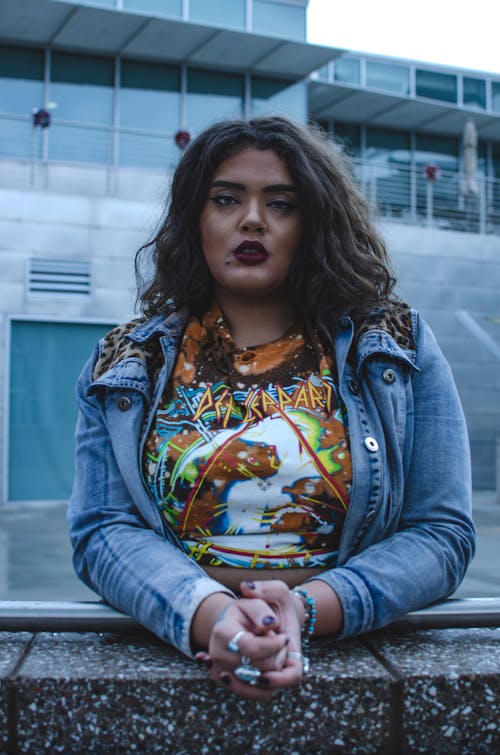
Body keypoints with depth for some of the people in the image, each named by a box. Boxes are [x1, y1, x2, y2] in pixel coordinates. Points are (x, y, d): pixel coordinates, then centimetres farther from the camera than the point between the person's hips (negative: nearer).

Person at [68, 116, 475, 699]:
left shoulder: (399, 350, 5)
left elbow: (442, 532, 0)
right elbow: (102, 529, 1)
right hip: (167, 658, 2)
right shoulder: (127, 364, 8)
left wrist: (305, 612, -17)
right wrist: (211, 615, -19)